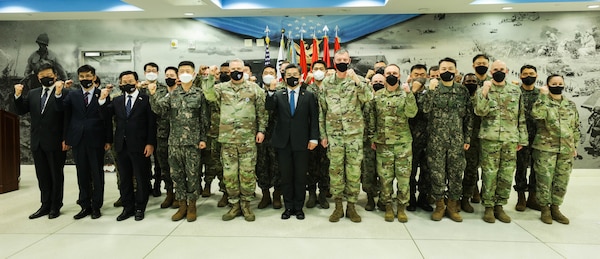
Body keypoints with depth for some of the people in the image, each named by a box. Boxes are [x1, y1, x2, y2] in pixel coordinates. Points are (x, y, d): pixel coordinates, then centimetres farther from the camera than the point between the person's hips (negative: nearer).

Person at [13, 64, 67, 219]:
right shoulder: (32, 94, 12)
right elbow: (21, 111, 9)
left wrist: (65, 139, -15)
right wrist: (18, 95, -8)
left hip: (55, 142, -6)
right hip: (37, 142, 6)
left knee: (56, 176, 7)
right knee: (42, 176, 13)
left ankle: (55, 206, 19)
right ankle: (45, 205, 24)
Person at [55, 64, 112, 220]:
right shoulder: (72, 95, 9)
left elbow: (108, 119, -2)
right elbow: (61, 108, -6)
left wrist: (108, 140, -5)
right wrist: (58, 94, -24)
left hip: (96, 141, -3)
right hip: (78, 141, 3)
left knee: (97, 174, 5)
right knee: (82, 174, 11)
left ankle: (96, 206, 17)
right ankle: (85, 206, 22)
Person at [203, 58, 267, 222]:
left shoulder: (254, 88, 6)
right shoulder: (221, 88, 9)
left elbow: (261, 111, 5)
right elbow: (209, 95, -11)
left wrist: (261, 130, -2)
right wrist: (210, 77, -18)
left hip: (248, 138, -2)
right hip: (227, 138, 2)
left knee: (248, 173, 2)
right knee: (229, 173, 7)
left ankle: (246, 204, 17)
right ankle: (235, 205, 20)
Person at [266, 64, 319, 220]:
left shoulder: (309, 96, 5)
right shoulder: (278, 95, 8)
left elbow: (314, 118, 2)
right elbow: (269, 108, -10)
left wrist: (313, 138, -6)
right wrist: (271, 91, -23)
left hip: (301, 142, -1)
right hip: (283, 142, 1)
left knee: (300, 176, 6)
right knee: (285, 176, 8)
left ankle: (299, 207, 18)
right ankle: (288, 207, 20)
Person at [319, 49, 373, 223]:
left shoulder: (358, 80, 3)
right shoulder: (326, 83, 8)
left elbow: (368, 98, -15)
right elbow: (322, 111, 8)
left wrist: (356, 79, -21)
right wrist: (323, 134, 5)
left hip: (355, 132, -1)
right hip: (334, 133, 1)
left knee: (354, 169, 4)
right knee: (335, 169, 4)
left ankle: (351, 205, 17)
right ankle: (338, 205, 17)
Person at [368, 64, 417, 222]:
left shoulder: (405, 94, 1)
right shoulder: (377, 95, 6)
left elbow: (412, 113, -14)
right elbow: (372, 118, 9)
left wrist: (409, 93, -23)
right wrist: (372, 138, 5)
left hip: (403, 142, -1)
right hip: (383, 143, 1)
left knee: (403, 176, 3)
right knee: (385, 176, 7)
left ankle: (402, 207, 17)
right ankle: (388, 206, 20)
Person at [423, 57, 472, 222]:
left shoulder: (463, 91, 6)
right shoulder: (433, 88, 2)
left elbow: (468, 116, 8)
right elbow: (425, 109, -11)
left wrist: (467, 138, 3)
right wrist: (431, 90, -19)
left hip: (457, 140, 2)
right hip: (436, 139, -2)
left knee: (456, 173, 7)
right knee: (437, 172, 3)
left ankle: (452, 206, 20)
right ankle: (439, 206, 17)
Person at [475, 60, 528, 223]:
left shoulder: (516, 91, 11)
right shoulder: (483, 90, 3)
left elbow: (521, 117, 12)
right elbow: (479, 112, -11)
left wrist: (522, 139, 8)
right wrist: (485, 92, -21)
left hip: (511, 139, 3)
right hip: (490, 138, -3)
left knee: (507, 175, 6)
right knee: (489, 174, 0)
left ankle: (499, 205, 19)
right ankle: (488, 206, 11)